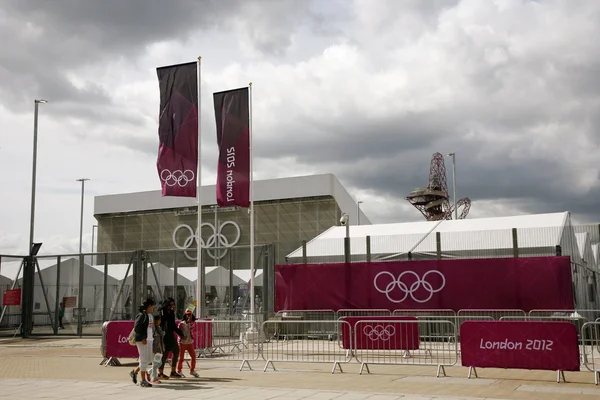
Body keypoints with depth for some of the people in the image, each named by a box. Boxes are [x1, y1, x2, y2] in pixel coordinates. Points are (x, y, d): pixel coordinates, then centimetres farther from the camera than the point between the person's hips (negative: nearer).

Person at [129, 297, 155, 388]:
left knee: (149, 359, 12)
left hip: (149, 340, 9)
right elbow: (136, 328, -15)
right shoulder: (141, 315, -12)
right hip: (142, 340, -9)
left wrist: (152, 337, 12)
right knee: (144, 360, -5)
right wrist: (143, 338, -17)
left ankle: (134, 372, 28)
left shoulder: (150, 315, 14)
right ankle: (143, 381, 2)